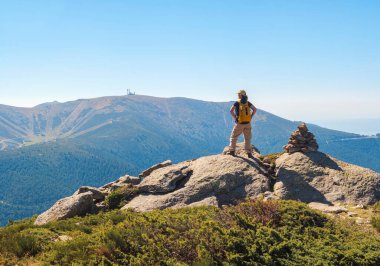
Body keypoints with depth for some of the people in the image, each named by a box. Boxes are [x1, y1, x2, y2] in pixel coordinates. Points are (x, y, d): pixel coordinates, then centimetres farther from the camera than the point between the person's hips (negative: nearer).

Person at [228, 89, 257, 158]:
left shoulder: (237, 102, -8)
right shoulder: (247, 103, 4)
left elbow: (231, 110, -18)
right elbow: (255, 109, 0)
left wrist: (235, 117, -6)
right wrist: (250, 117, 4)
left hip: (239, 123, -3)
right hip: (247, 123, 3)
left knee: (233, 137, 12)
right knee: (247, 138, 9)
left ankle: (232, 151, 11)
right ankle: (249, 153, 6)